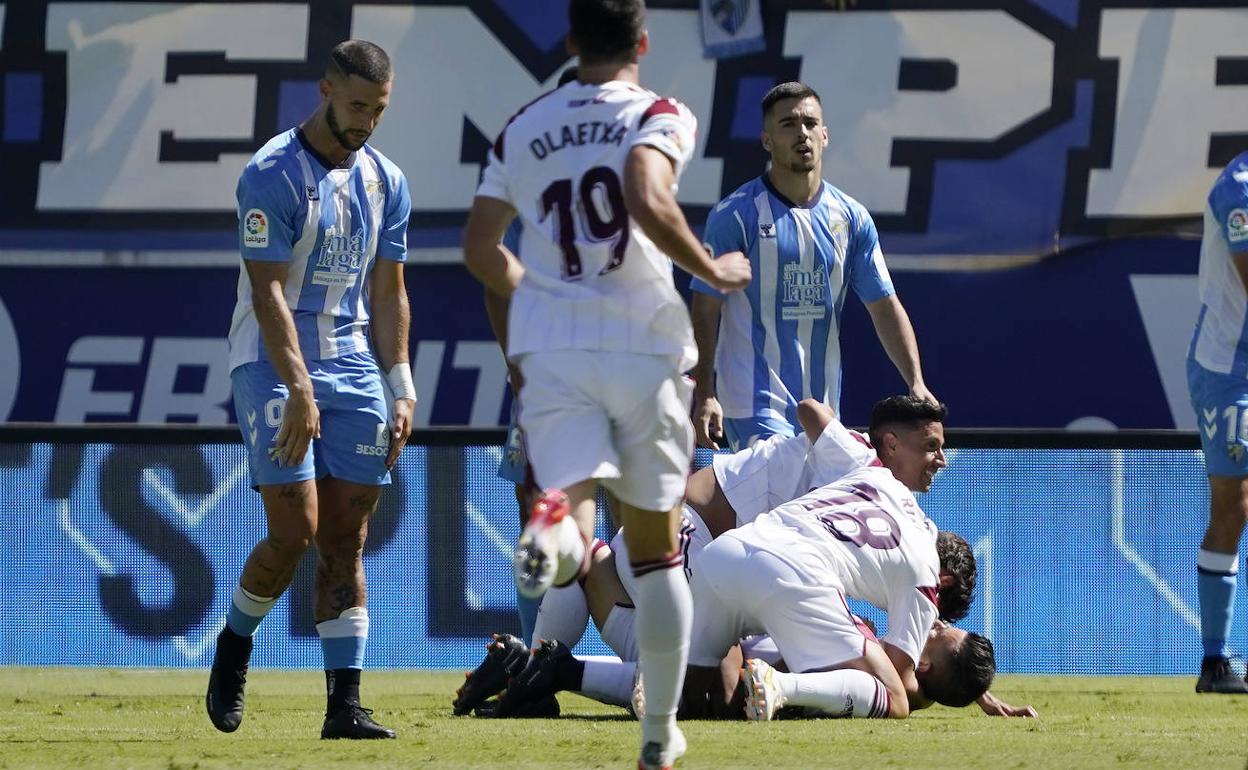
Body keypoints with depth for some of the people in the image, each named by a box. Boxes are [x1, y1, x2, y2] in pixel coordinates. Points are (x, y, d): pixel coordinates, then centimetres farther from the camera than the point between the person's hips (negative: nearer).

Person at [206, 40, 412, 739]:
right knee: (295, 533, -12)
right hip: (276, 366, -6)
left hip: (354, 367, 6)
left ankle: (345, 705, -1)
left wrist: (402, 390, 7)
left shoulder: (386, 183, 9)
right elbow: (268, 293, -16)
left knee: (346, 543, 1)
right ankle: (234, 648, 14)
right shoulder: (273, 175, -11)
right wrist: (299, 390, -23)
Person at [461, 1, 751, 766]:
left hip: (551, 349, 2)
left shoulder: (523, 128, 13)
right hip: (644, 345, -2)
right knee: (656, 546, 11)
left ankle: (557, 516, -49)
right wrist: (712, 271, -6)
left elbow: (481, 249, 12)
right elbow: (649, 202, -20)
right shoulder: (658, 116, 0)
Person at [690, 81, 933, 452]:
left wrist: (916, 382, -3)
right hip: (755, 405, -6)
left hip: (822, 407, 6)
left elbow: (885, 307, 10)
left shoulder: (852, 218, 8)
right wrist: (704, 396, -13)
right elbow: (705, 310, -5)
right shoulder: (734, 215, -5)